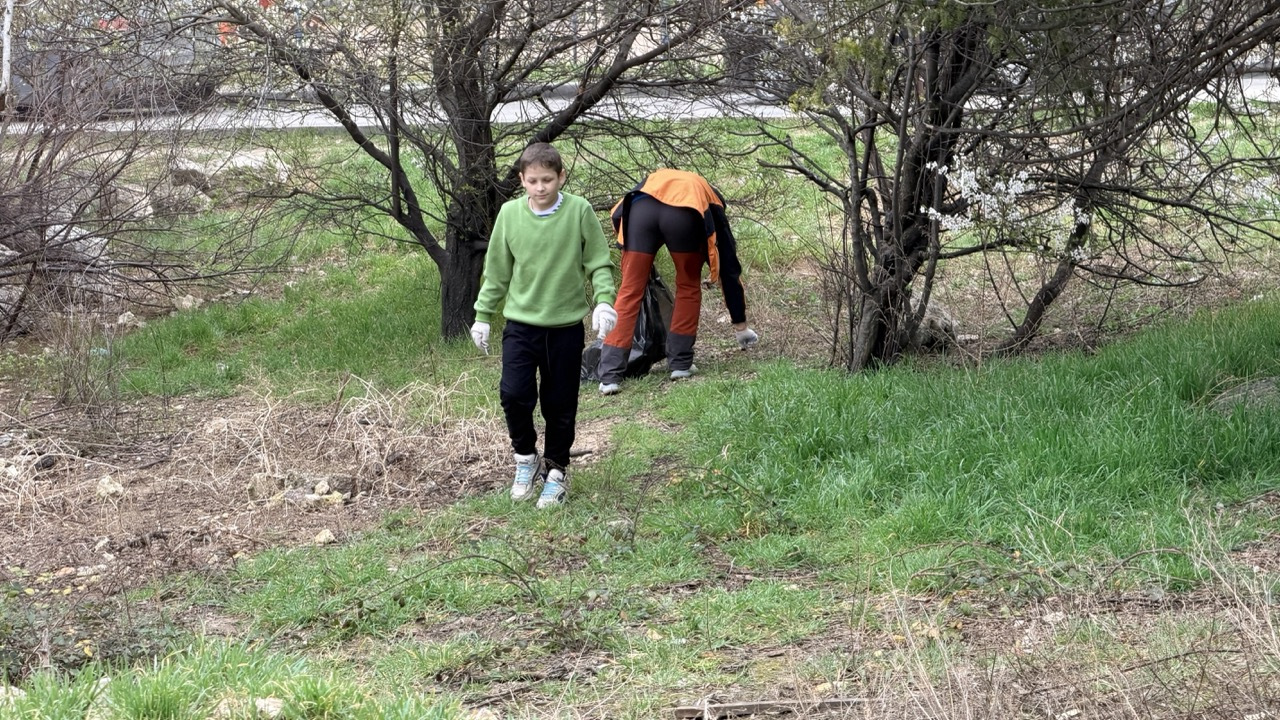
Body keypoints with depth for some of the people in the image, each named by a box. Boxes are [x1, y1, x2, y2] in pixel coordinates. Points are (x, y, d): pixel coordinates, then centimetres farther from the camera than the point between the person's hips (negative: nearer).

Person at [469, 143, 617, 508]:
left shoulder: (580, 211, -8)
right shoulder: (510, 213, -3)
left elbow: (599, 263, -1)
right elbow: (497, 270, 8)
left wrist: (604, 300, -16)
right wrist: (483, 315, 10)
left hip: (566, 326, -1)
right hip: (521, 323, 1)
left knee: (560, 404, 6)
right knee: (514, 394, -11)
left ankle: (556, 471, 24)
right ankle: (526, 458, 14)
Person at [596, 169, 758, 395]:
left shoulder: (655, 180, 46)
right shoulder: (713, 208, 37)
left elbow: (617, 216, 32)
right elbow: (729, 269, 37)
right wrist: (740, 325, 43)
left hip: (641, 206, 2)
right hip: (684, 213, -2)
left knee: (630, 292, 6)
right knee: (689, 286, 22)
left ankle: (610, 375, 1)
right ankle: (680, 363, 19)